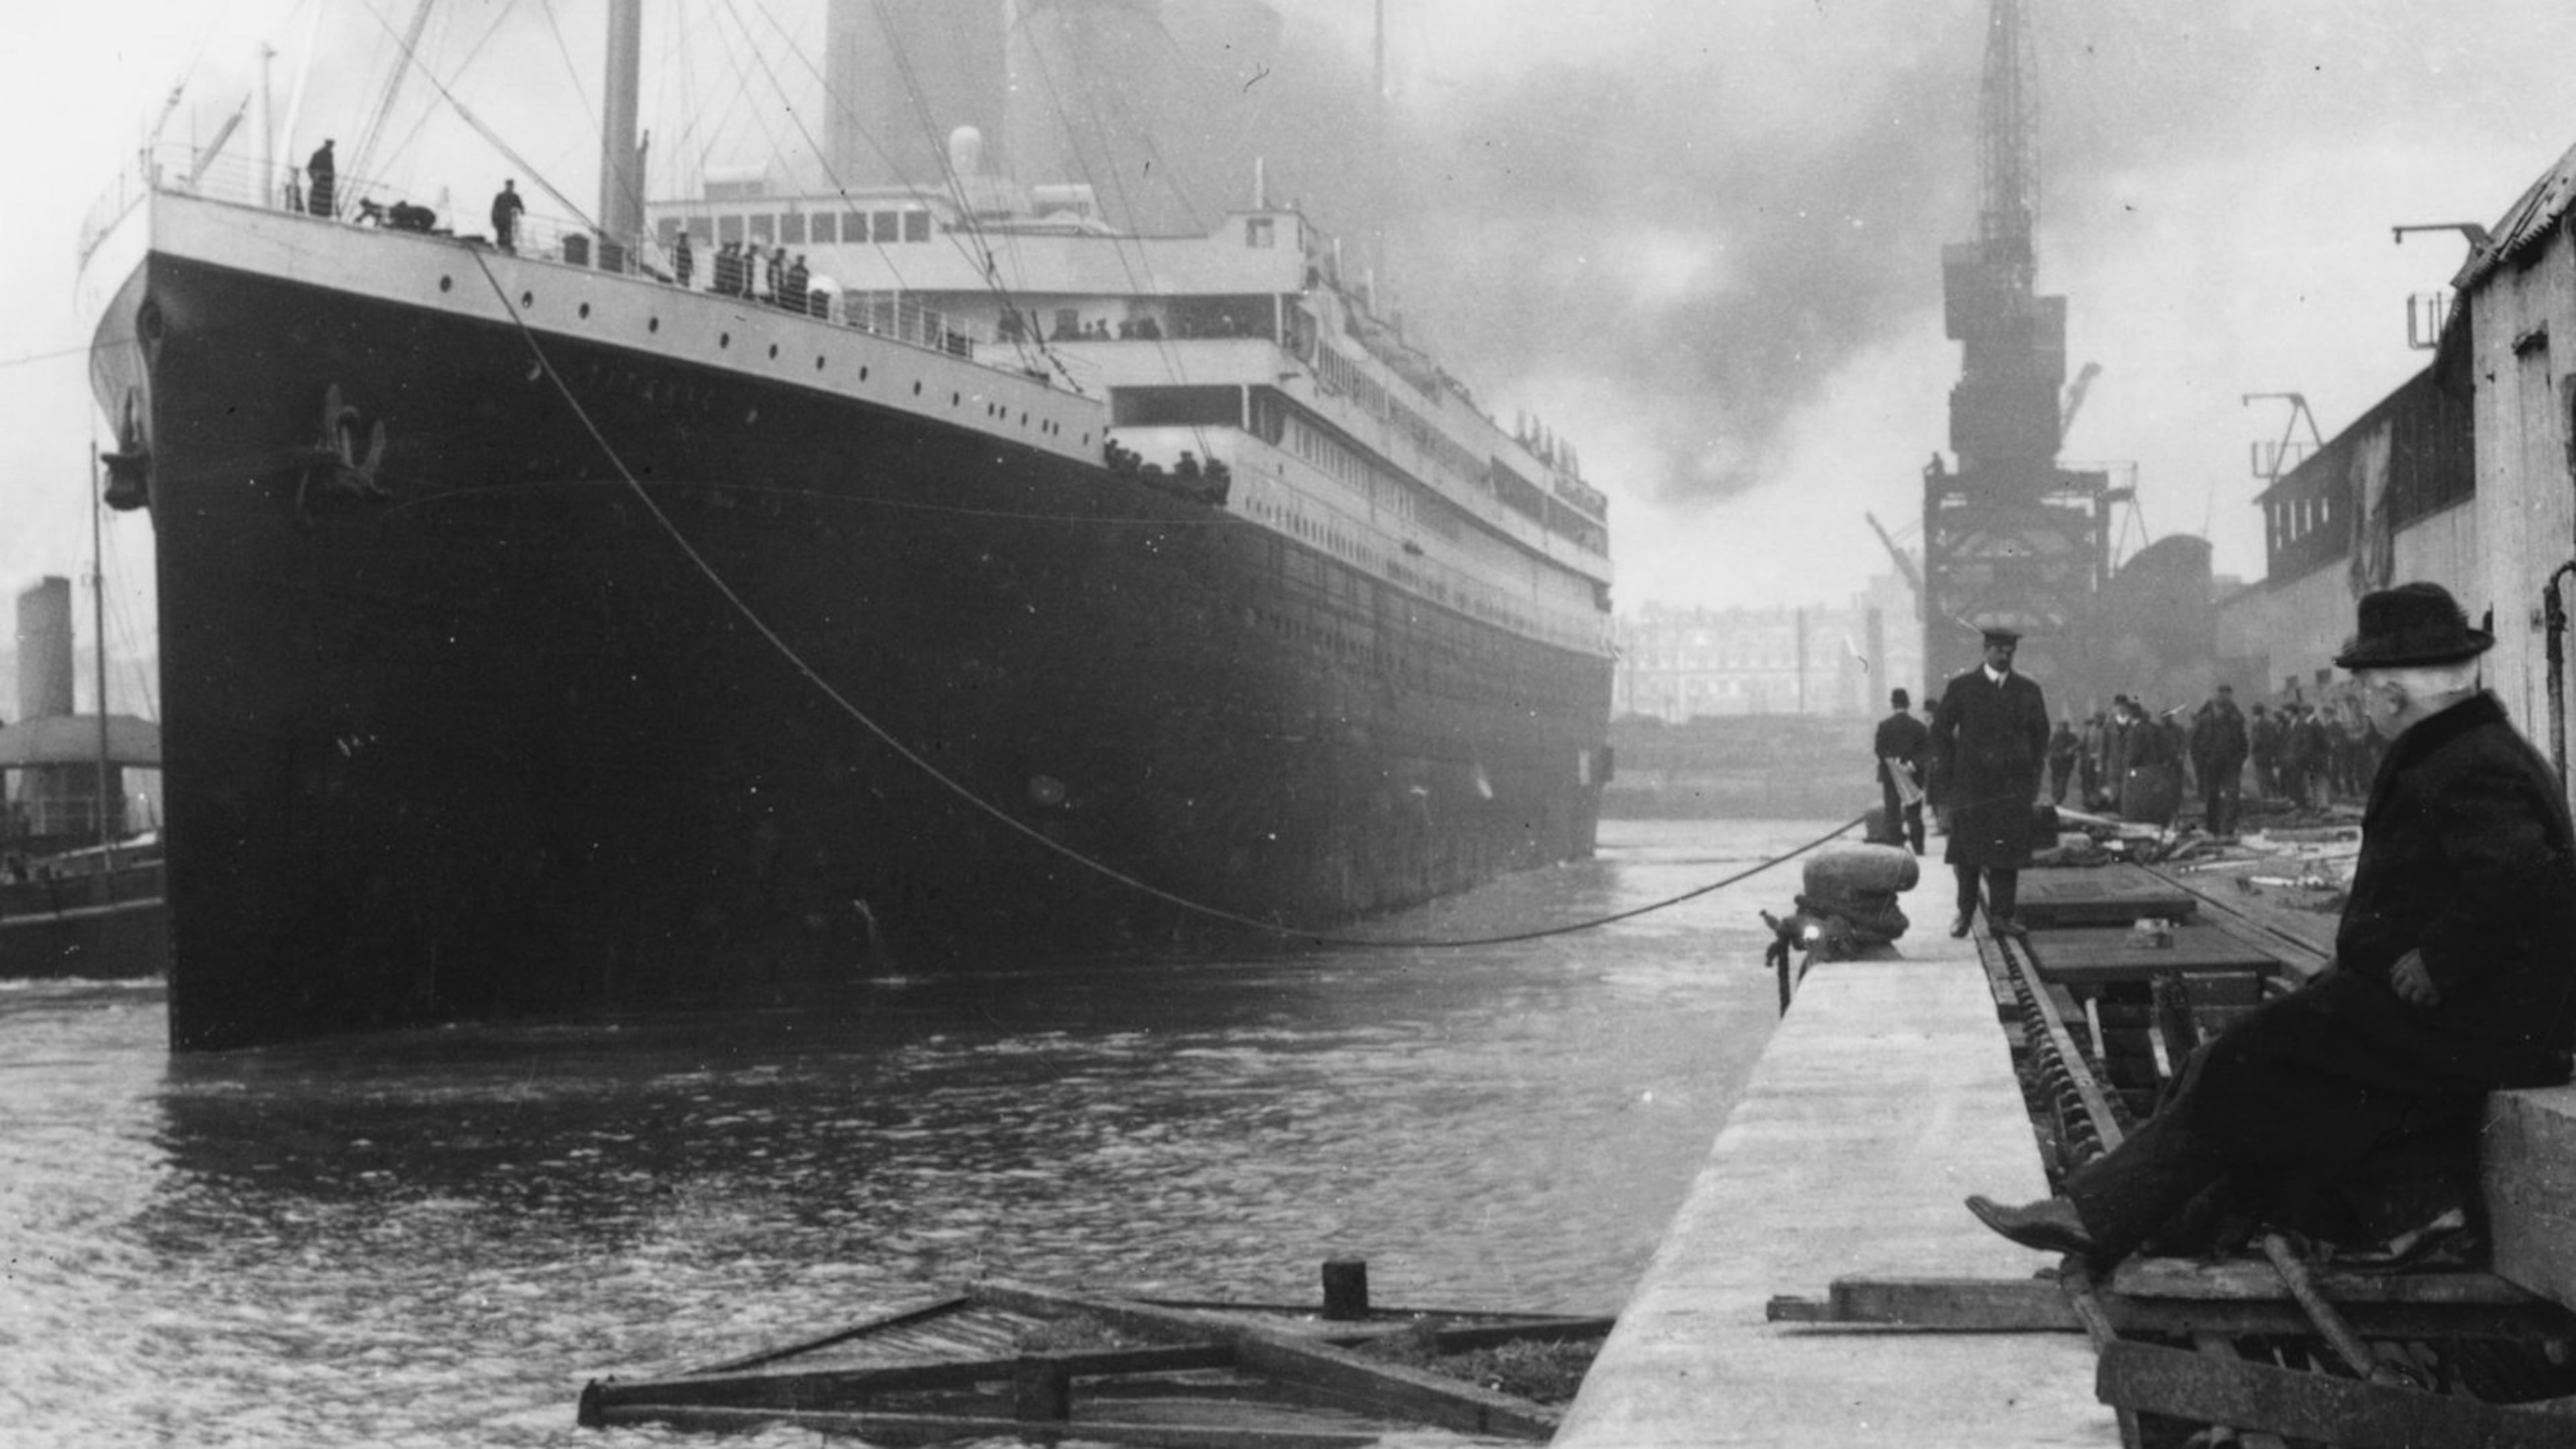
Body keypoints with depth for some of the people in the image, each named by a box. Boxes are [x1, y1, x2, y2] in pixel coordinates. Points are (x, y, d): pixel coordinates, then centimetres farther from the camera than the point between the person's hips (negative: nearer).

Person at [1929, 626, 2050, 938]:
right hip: (1970, 783, -1)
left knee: (2008, 851, -3)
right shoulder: (1961, 688, 3)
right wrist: (1950, 773, 0)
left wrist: (2032, 777, 8)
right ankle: (1964, 913, 9)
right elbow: (1940, 731, 6)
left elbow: (2040, 735, 17)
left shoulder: (2028, 691, 9)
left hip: (2013, 786, 1)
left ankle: (2001, 915, 1)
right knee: (1967, 851, 0)